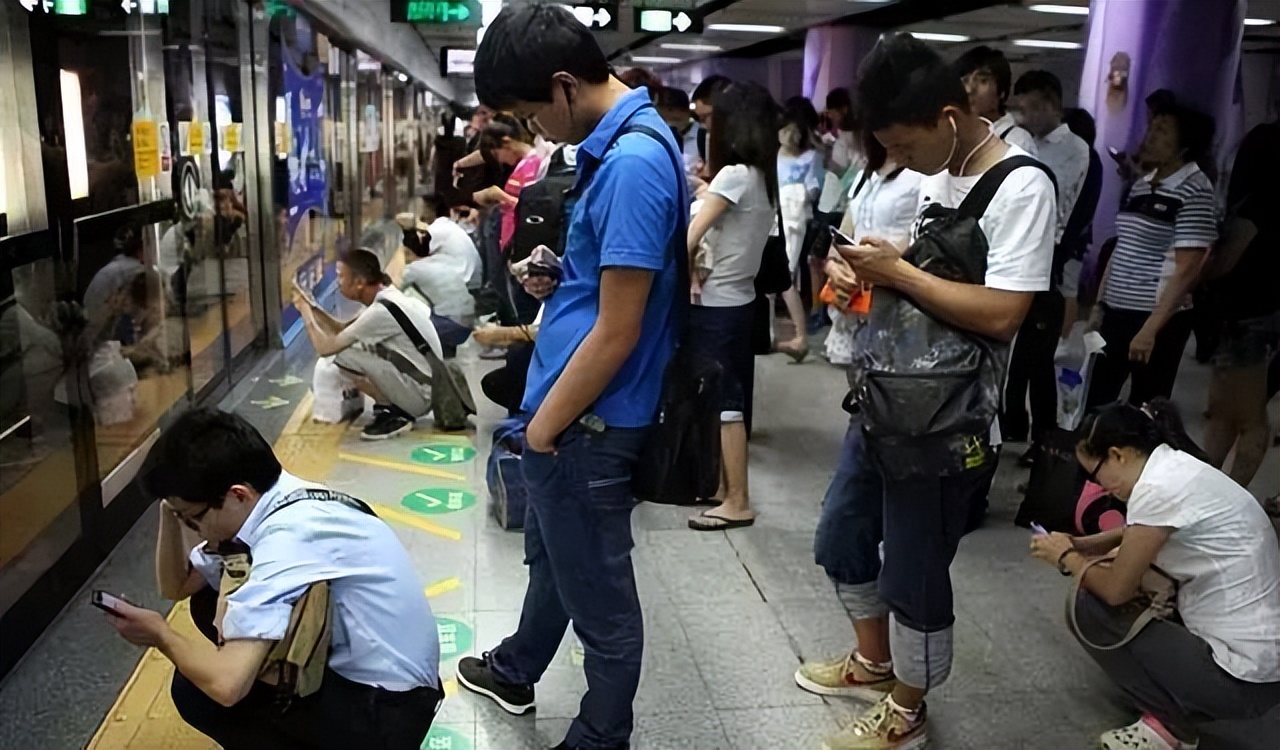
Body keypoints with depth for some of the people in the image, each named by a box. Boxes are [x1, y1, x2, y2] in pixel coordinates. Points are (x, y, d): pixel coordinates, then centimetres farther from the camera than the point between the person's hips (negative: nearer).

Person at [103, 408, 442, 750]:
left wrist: (160, 634, -11)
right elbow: (176, 586, 14)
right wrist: (171, 510, -4)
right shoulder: (274, 501, 0)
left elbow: (227, 685, -30)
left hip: (384, 715, -9)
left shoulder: (289, 535, -27)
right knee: (209, 601, 8)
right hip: (354, 671, 9)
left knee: (195, 692, -10)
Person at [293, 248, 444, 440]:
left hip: (421, 395, -10)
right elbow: (343, 330, 18)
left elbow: (325, 348, -16)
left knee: (346, 357, -19)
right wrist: (312, 308, 7)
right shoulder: (387, 297, 6)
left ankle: (394, 414, -5)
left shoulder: (381, 311, -23)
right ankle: (393, 407, 13)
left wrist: (305, 313, -3)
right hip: (426, 387, 10)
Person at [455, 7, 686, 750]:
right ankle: (514, 672, 53)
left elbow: (617, 332, -25)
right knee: (551, 553, 29)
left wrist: (547, 422, -13)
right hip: (574, 409, 10)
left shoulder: (632, 162, -25)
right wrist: (557, 279, 2)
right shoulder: (621, 141, 7)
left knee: (599, 590, 10)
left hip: (589, 422, -10)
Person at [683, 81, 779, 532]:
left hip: (716, 305, -9)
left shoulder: (734, 174, -17)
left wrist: (689, 272, -6)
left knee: (724, 401, -3)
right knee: (724, 397, 15)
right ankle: (720, 484, 26)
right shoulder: (763, 177, 9)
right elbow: (727, 223, 6)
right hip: (737, 299, 9)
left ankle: (738, 503, 4)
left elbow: (690, 237, -20)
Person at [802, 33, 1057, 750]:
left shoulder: (1021, 187, -17)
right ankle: (873, 663, 45)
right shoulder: (936, 172, 8)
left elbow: (1000, 314, -25)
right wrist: (869, 269, -1)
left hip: (946, 421, -9)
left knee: (914, 575, 7)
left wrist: (897, 271, -18)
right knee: (843, 538, 21)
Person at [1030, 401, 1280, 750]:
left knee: (1090, 606, -3)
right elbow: (1140, 535, 23)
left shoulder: (1158, 488, -21)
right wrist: (1078, 545, 10)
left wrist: (1067, 558, 4)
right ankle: (1180, 707, 15)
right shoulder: (1177, 467, 6)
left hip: (1244, 677, -9)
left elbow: (1117, 589, -13)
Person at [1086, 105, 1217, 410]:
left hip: (1158, 319, -7)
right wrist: (1100, 304, 12)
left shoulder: (1194, 191, -12)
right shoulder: (1141, 185, 10)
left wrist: (1151, 328, -20)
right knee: (1096, 400, 9)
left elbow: (1186, 270, -17)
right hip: (1117, 311, 7)